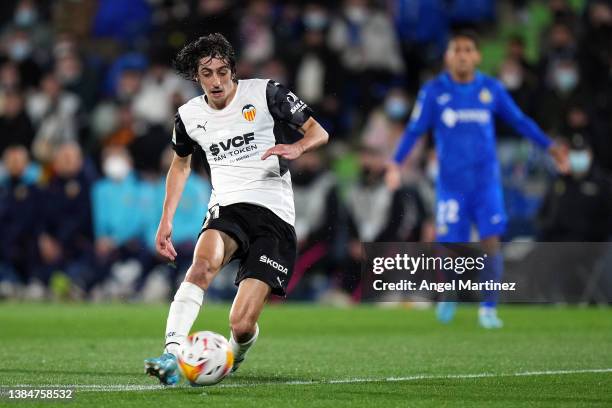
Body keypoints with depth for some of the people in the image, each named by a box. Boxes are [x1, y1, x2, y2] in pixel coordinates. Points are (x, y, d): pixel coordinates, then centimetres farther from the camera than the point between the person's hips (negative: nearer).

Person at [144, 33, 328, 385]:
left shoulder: (265, 93, -1)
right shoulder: (189, 116, 10)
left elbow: (318, 132, 2)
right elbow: (181, 162, 30)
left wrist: (296, 147, -22)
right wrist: (166, 220, 24)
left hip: (274, 214, -3)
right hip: (227, 210, 3)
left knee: (242, 326, -13)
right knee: (205, 261, -37)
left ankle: (235, 356, 26)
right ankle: (172, 355, -45)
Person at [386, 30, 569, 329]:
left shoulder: (492, 89, 4)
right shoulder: (434, 91, 0)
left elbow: (519, 121, 12)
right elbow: (414, 130, 1)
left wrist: (549, 147, 7)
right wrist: (395, 163, -11)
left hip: (486, 180, 1)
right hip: (451, 183, -1)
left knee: (491, 242, -12)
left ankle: (488, 309, 0)